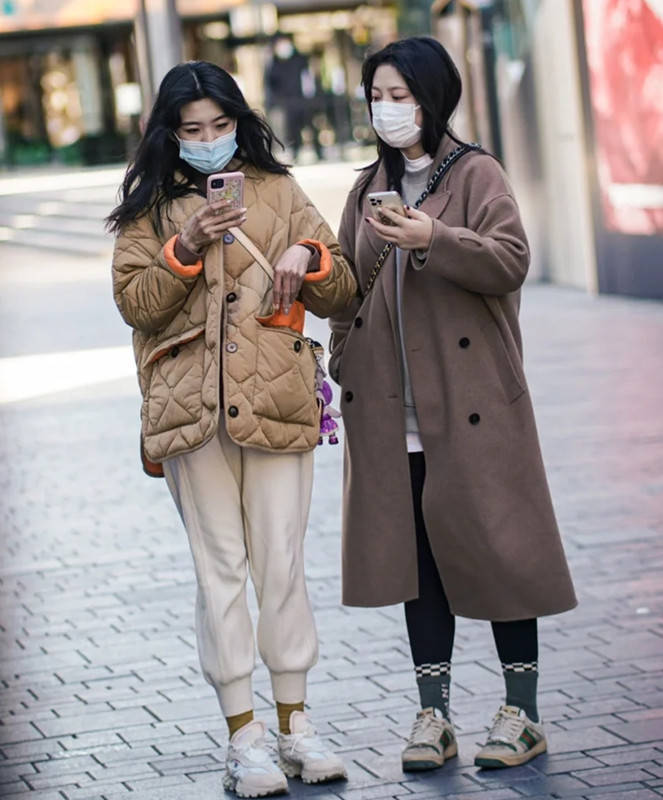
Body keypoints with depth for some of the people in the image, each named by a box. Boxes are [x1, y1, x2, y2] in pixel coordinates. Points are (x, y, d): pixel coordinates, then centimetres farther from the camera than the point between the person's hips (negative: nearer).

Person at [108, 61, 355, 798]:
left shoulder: (278, 192, 10)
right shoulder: (151, 207, 8)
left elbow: (341, 293, 10)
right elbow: (134, 304, -1)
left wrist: (310, 258, -11)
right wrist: (184, 252, -15)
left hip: (276, 400, 1)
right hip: (192, 406, -1)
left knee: (282, 563, 2)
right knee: (220, 569, 1)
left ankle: (294, 723, 11)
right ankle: (242, 737, 4)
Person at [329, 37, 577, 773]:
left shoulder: (476, 175, -3)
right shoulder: (369, 188, 14)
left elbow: (511, 262, -15)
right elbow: (347, 284, 19)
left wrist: (434, 240, -26)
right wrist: (343, 361, 9)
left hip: (472, 402, -5)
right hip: (393, 409, 5)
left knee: (494, 543, -1)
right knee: (416, 553, 6)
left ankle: (521, 712, 9)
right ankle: (433, 716, 12)